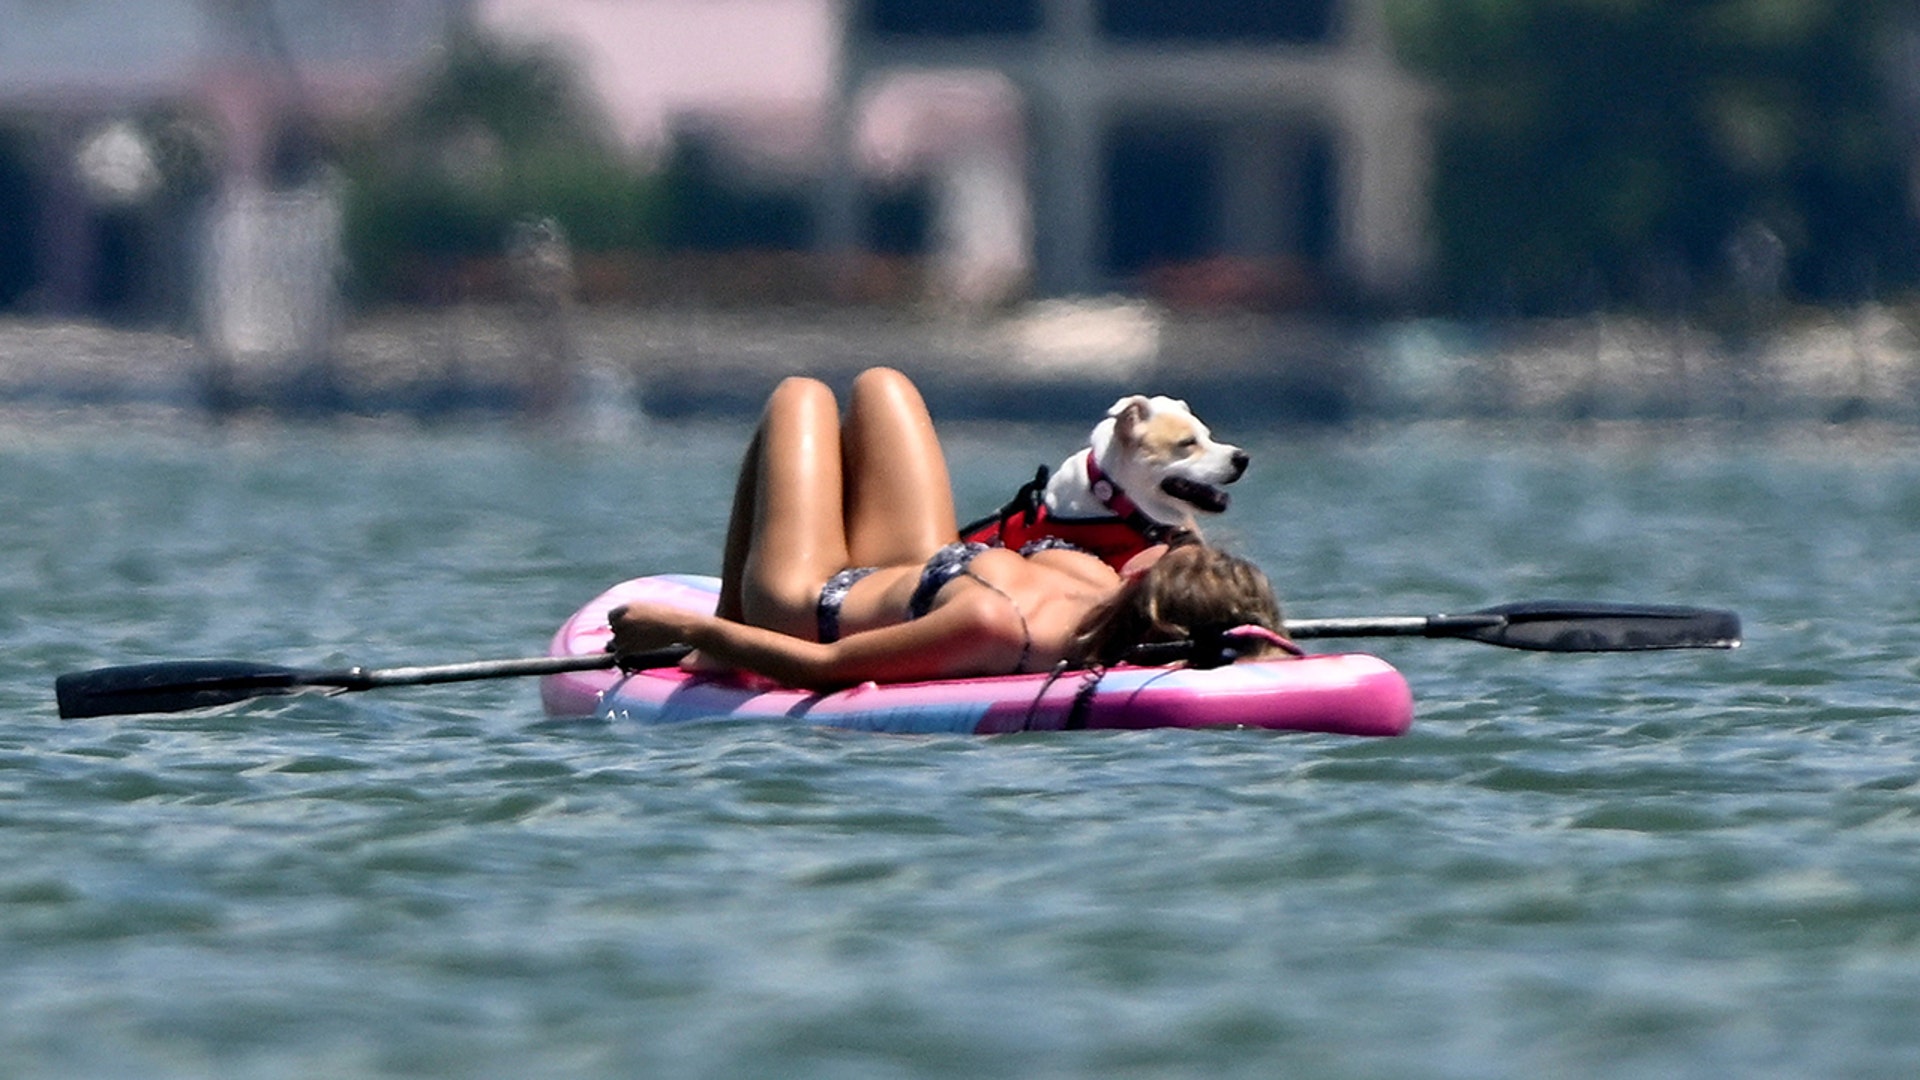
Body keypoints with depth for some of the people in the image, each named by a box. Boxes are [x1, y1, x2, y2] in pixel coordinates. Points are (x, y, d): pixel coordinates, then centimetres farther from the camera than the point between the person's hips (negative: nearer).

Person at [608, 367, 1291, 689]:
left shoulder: (993, 628, -49)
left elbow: (824, 666, -38)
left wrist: (686, 629, -31)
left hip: (809, 605, -5)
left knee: (803, 396, 21)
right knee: (878, 386, 29)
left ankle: (728, 611, 36)